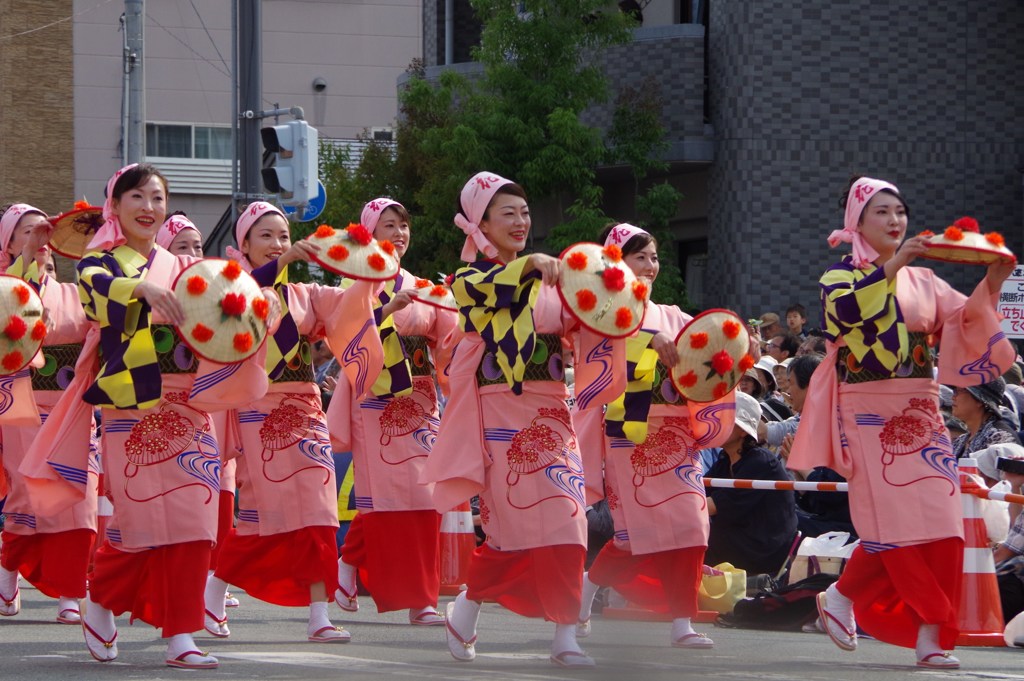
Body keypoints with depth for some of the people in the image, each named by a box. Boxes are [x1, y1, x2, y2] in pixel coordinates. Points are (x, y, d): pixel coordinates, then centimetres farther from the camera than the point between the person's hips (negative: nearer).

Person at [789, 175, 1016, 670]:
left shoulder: (922, 281, 14)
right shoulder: (841, 275, 2)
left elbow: (964, 323, 1)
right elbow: (846, 309, -21)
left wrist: (991, 286, -16)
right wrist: (891, 266, -29)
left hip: (919, 411, 4)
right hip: (868, 412, -4)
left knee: (935, 520, -6)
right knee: (895, 521, -11)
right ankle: (930, 633, -4)